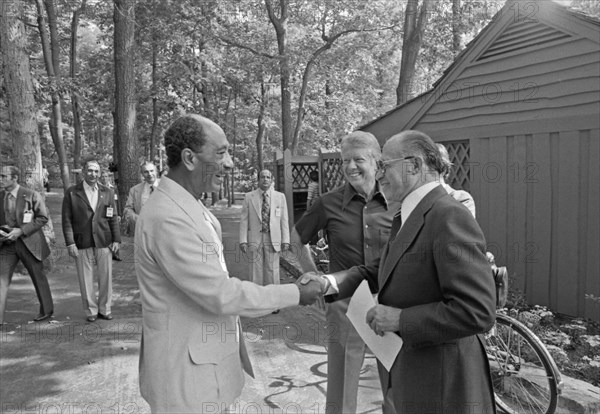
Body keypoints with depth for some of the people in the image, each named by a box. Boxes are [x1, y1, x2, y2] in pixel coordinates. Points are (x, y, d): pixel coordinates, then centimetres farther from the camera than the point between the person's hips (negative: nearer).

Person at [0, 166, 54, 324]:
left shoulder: (32, 196, -9)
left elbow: (43, 218, -9)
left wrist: (21, 230, -18)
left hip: (29, 243, -3)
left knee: (38, 277, 9)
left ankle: (46, 310, 26)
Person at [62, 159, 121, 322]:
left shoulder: (107, 192, 8)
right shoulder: (72, 193, 2)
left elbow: (113, 218, 10)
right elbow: (67, 220, 0)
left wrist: (116, 239, 3)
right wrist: (70, 243, -7)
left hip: (104, 242, 2)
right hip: (82, 244, -1)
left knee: (106, 277, 5)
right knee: (86, 279, 5)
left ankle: (104, 309, 19)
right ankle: (91, 310, 19)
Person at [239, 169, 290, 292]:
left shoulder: (280, 197, 6)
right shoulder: (249, 197, 4)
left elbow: (284, 220, 5)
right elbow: (244, 220, 2)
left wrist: (285, 240, -1)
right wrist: (243, 241, -6)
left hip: (273, 240, 0)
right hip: (255, 240, 0)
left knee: (272, 272, 3)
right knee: (256, 272, 4)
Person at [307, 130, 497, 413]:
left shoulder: (450, 218, -23)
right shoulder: (406, 218, 8)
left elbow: (477, 312, -28)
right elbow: (388, 272, 11)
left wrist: (400, 318, -23)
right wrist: (330, 283, -3)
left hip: (441, 388, -8)